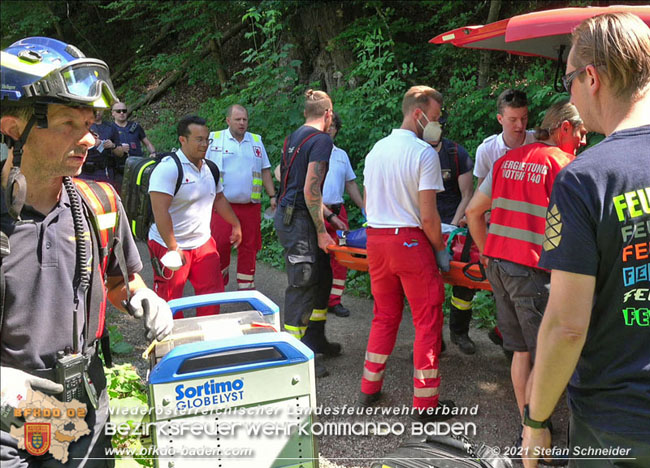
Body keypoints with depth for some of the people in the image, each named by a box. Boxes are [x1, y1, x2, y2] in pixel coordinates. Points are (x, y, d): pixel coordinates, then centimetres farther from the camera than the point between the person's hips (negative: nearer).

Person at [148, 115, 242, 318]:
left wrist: (236, 224, 23)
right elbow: (160, 211, -25)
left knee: (213, 292, 10)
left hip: (203, 244, 7)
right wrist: (173, 248, -26)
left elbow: (219, 199, 23)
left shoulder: (209, 168, 8)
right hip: (170, 247, -7)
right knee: (170, 304, 3)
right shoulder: (168, 168, -18)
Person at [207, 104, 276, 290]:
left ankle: (246, 287, 17)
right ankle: (219, 281, 14)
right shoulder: (215, 139, 3)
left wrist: (273, 196, 7)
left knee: (249, 247, 6)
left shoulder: (256, 141, 12)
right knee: (220, 244, -7)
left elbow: (265, 170, 14)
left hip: (251, 205, 3)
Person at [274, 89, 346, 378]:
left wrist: (330, 216, 23)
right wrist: (321, 232, -13)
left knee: (322, 276, 18)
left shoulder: (295, 137, 16)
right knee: (302, 285, -4)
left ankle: (315, 340, 30)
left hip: (288, 214, 10)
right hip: (298, 221, -10)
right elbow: (310, 191, -19)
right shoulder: (321, 140, -13)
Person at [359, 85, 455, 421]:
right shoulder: (424, 152, -12)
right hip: (410, 241, -7)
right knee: (428, 319, 5)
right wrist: (441, 249, -3)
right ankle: (425, 403, 11)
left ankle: (369, 390, 26)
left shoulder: (376, 149, 9)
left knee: (385, 316, 19)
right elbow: (428, 216, -16)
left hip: (376, 239, 7)